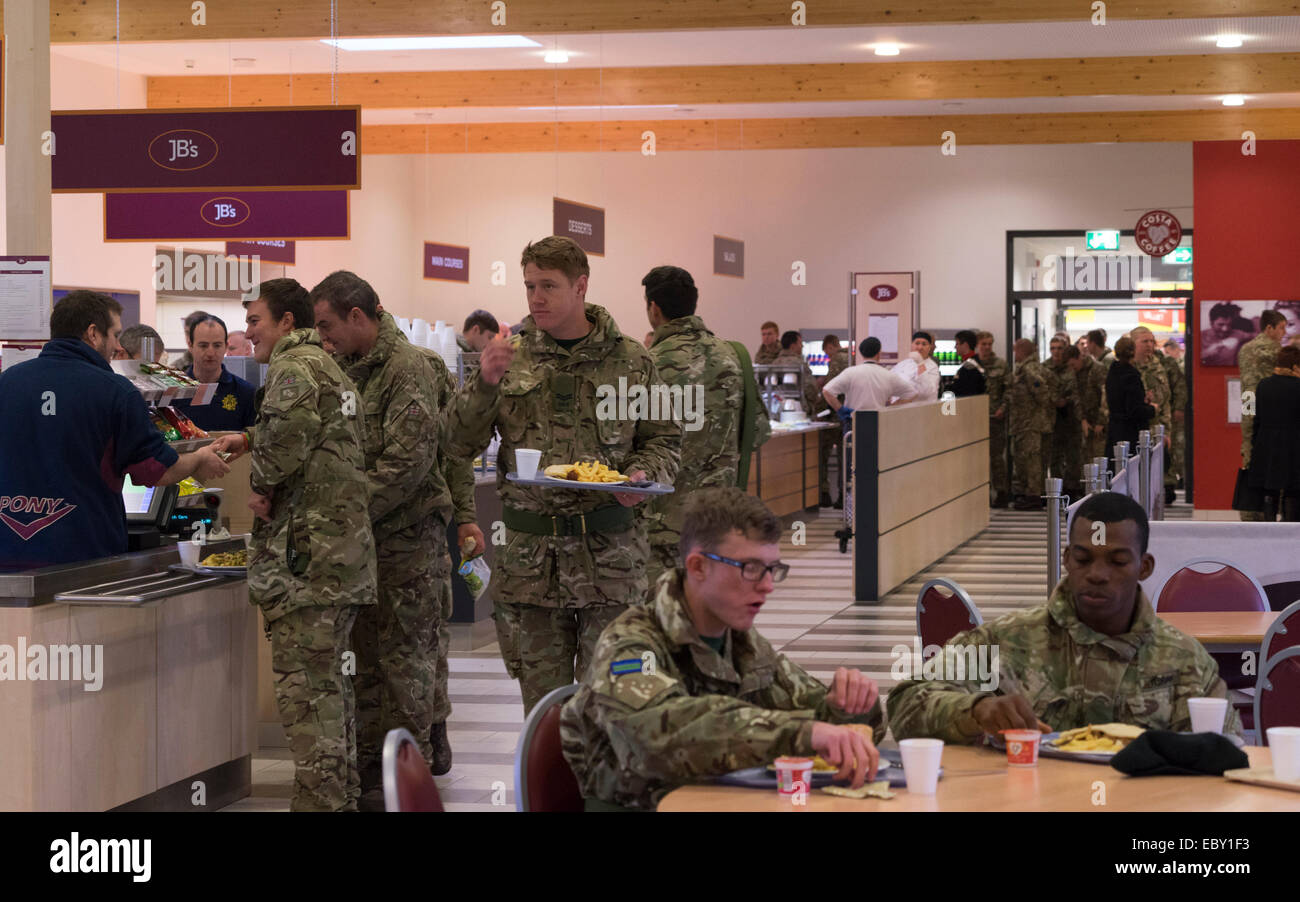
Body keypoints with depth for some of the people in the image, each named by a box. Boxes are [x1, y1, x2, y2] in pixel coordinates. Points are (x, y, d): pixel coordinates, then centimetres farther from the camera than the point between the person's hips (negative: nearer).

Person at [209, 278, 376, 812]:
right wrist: (250, 442, 17)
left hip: (306, 552, -10)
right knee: (328, 678, 16)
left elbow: (286, 437, -23)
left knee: (304, 683, -10)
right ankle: (342, 794, 23)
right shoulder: (330, 369, 24)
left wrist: (260, 485, -7)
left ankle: (319, 800, -11)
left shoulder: (295, 367, -8)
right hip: (344, 547, 10)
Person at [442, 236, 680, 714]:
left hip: (610, 554, -2)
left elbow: (665, 441, 12)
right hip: (529, 555, 2)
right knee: (542, 703, 6)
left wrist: (642, 475, -10)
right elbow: (459, 444, 5)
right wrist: (485, 384, -11)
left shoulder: (631, 360, 4)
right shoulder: (511, 356, 7)